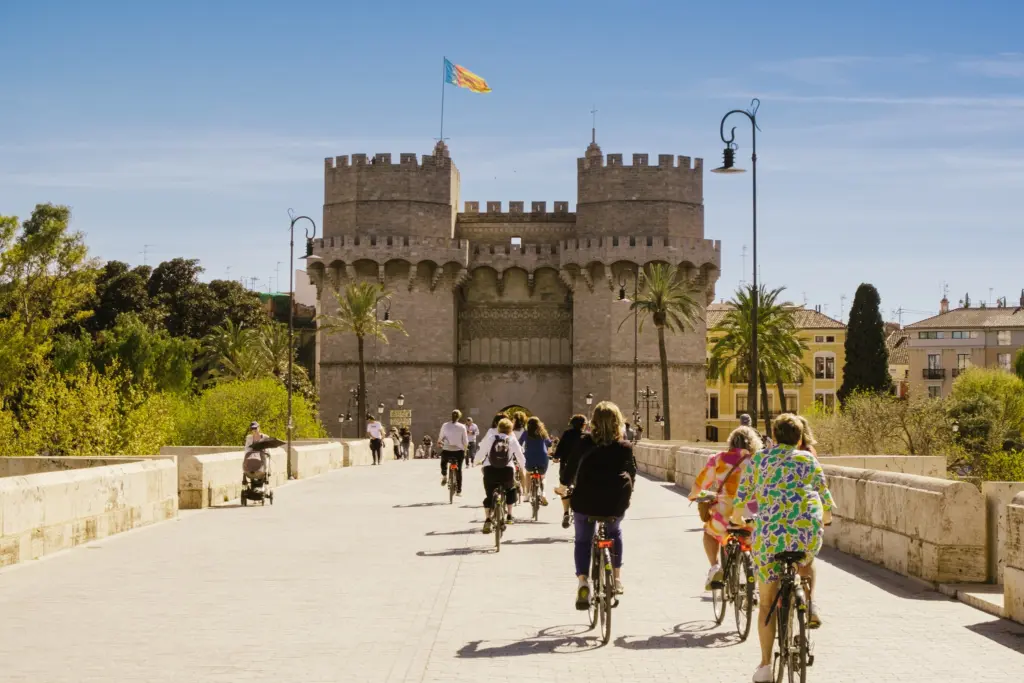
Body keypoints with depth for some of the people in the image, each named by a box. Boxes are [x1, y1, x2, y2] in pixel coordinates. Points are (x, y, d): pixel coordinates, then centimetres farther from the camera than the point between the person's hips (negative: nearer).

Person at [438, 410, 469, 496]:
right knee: (458, 470, 16)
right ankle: (458, 490, 16)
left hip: (446, 451, 0)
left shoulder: (445, 426, -4)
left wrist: (439, 443, 28)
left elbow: (440, 438, 6)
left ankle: (444, 476, 14)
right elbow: (465, 442, -3)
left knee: (443, 462, 34)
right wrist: (464, 450, 15)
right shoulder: (462, 427, -6)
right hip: (459, 451, 0)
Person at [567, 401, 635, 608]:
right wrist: (628, 490, 29)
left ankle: (583, 580, -8)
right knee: (614, 532, 31)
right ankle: (617, 578, 27)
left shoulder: (584, 443, -5)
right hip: (615, 503, 1)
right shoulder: (625, 447, -2)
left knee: (582, 540, 15)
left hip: (584, 501, -1)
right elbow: (631, 472, 10)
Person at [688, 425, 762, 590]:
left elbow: (699, 485, 10)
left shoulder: (719, 459, 4)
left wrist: (693, 495, 32)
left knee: (709, 530, 31)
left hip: (727, 518, -1)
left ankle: (715, 566, 10)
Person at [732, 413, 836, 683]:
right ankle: (810, 607, 17)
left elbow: (741, 497, 15)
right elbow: (824, 495, 14)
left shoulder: (759, 459, 13)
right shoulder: (808, 460, 12)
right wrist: (826, 516, 36)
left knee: (767, 602, 12)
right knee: (806, 559, 39)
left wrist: (735, 518, 35)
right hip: (807, 531, 0)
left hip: (768, 534, 0)